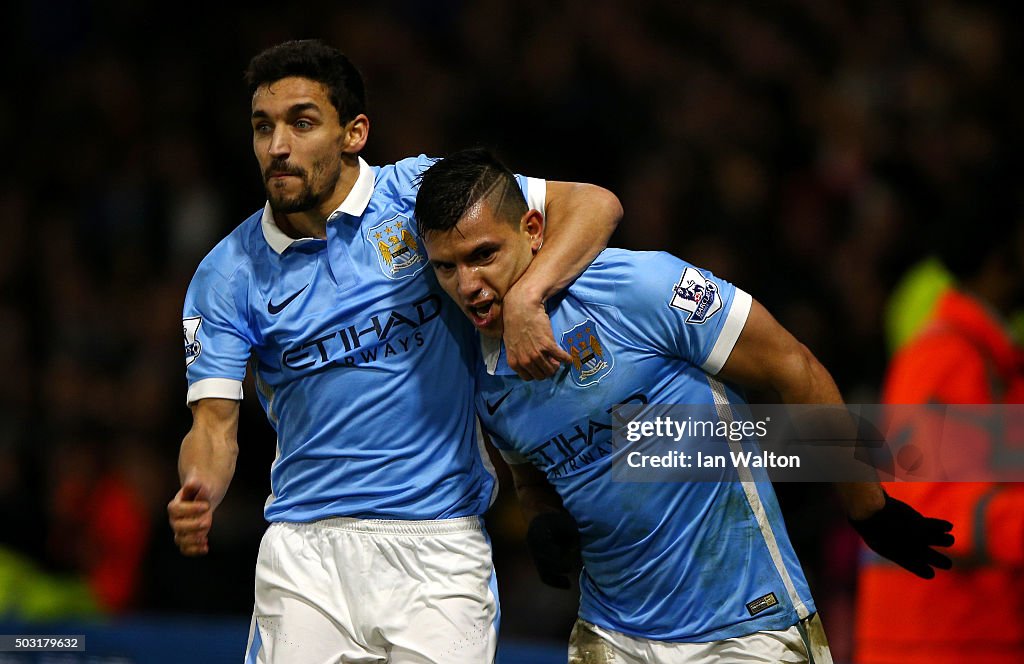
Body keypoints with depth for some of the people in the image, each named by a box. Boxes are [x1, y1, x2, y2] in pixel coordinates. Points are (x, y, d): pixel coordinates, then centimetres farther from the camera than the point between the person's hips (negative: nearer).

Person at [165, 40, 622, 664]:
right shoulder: (228, 273, 4)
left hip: (439, 547, -1)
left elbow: (595, 204, -5)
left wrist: (525, 298, -23)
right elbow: (215, 424, 1)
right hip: (304, 550, 1)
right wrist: (198, 498, -22)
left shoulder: (420, 192, -1)